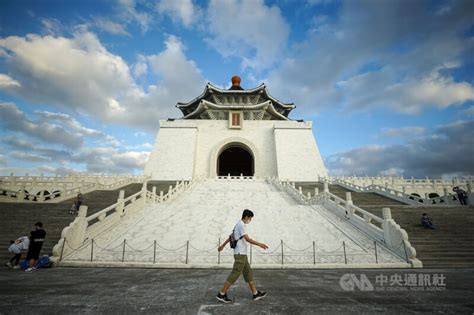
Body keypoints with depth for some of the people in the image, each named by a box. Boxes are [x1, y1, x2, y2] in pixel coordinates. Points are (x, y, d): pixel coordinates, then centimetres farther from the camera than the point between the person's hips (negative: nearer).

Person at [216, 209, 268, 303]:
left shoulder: (239, 225, 13)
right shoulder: (241, 225, -17)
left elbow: (230, 237, 22)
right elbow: (248, 239, -22)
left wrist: (223, 245, 30)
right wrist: (260, 244, -15)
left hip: (241, 254, 10)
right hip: (240, 254, -10)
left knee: (248, 273, 13)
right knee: (235, 274, -3)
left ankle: (256, 293, 21)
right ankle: (221, 294, 6)